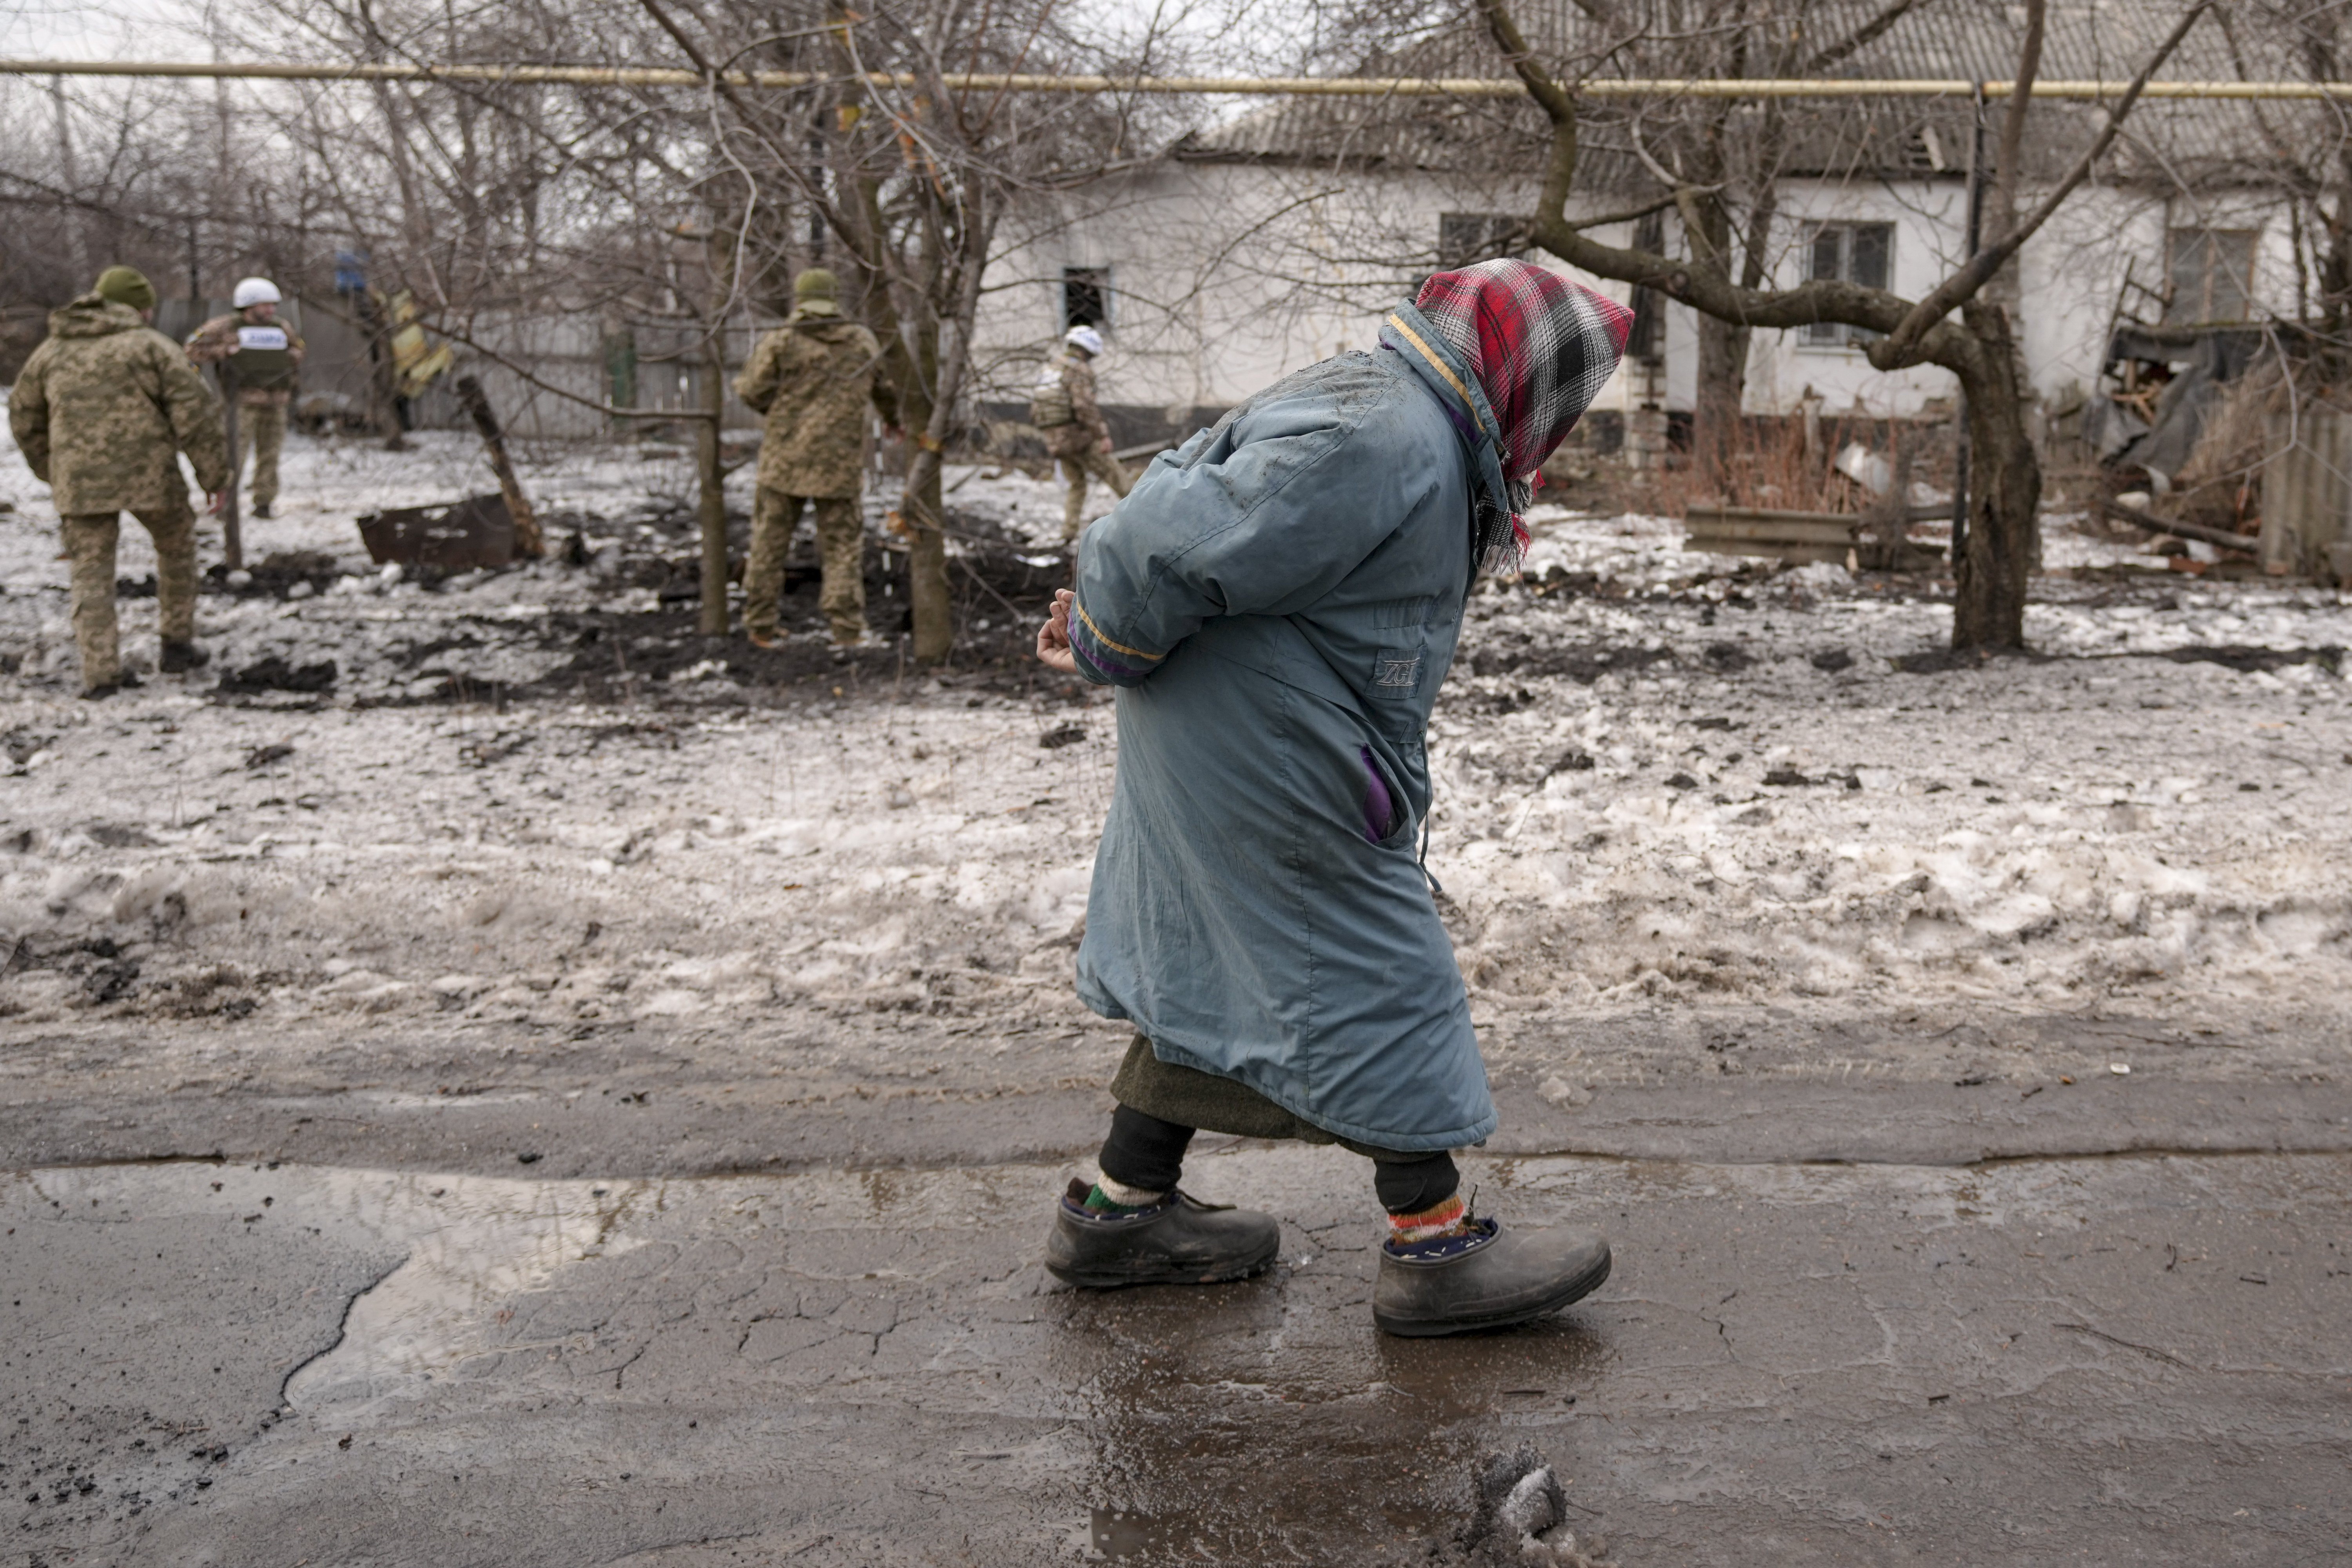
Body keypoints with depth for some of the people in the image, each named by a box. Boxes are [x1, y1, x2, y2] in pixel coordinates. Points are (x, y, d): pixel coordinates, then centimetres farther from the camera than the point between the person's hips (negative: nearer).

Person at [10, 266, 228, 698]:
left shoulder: (52, 351, 15)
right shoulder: (151, 345, 0)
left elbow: (24, 417, 23)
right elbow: (195, 411, -7)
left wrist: (49, 471, 34)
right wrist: (214, 475, -1)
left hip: (79, 482, 3)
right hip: (147, 473, -3)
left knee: (92, 573, 7)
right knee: (176, 546, 20)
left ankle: (100, 672, 1)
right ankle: (177, 645, 22)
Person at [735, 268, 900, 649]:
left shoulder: (782, 341, -3)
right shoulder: (863, 342, 6)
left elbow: (752, 392, -7)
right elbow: (886, 390, 18)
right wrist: (893, 418, 39)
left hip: (785, 458, -1)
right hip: (839, 461, 1)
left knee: (770, 543, 8)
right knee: (843, 546, 7)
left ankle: (760, 627, 11)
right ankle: (847, 629, -1)